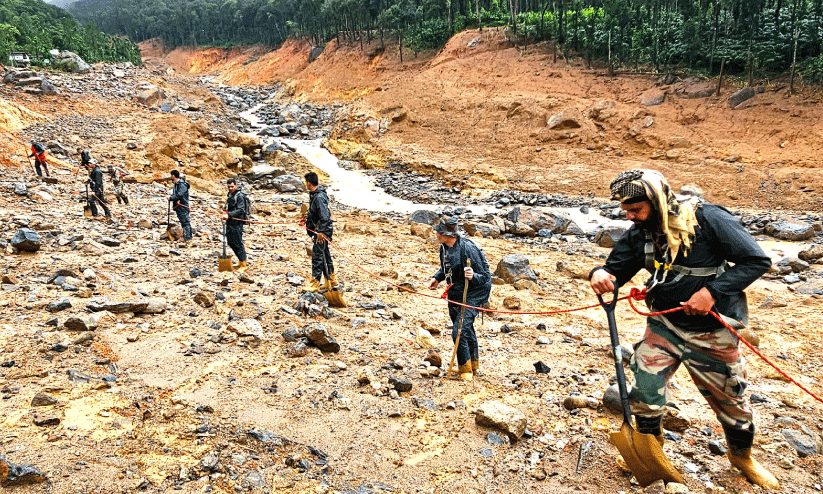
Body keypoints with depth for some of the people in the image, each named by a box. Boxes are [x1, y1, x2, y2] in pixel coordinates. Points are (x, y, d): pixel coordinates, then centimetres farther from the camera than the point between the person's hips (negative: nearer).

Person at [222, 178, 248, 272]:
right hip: (230, 222, 9)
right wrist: (226, 215, 10)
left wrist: (229, 215, -25)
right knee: (230, 242, 14)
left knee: (238, 244, -5)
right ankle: (240, 262, 27)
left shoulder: (240, 196, -13)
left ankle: (243, 265, 3)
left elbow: (240, 210, -21)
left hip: (237, 222, -9)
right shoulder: (230, 195, 15)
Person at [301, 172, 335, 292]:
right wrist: (307, 218, 34)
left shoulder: (319, 197, -22)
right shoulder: (314, 194, 10)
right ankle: (332, 281, 26)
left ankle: (314, 285, -2)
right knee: (325, 256, 16)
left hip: (323, 230, -10)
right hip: (319, 229, 10)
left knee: (317, 256, -7)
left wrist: (321, 232, -25)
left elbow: (324, 216, -25)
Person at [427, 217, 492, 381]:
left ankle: (466, 370, 6)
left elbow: (485, 276, -22)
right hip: (454, 293, 8)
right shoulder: (444, 247, -1)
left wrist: (473, 276, -41)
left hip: (473, 295, -8)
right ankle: (473, 365, 40)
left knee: (460, 332, -14)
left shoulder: (467, 248, -25)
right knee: (466, 331, 21)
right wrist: (437, 278, 2)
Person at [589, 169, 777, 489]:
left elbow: (757, 261, -17)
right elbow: (616, 269, -1)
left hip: (712, 333, -3)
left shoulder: (707, 219, -20)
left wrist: (712, 291, -27)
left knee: (730, 401, 14)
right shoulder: (639, 233, -6)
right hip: (664, 326, 3)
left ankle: (742, 457, 44)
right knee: (644, 389, -6)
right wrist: (601, 275, -25)